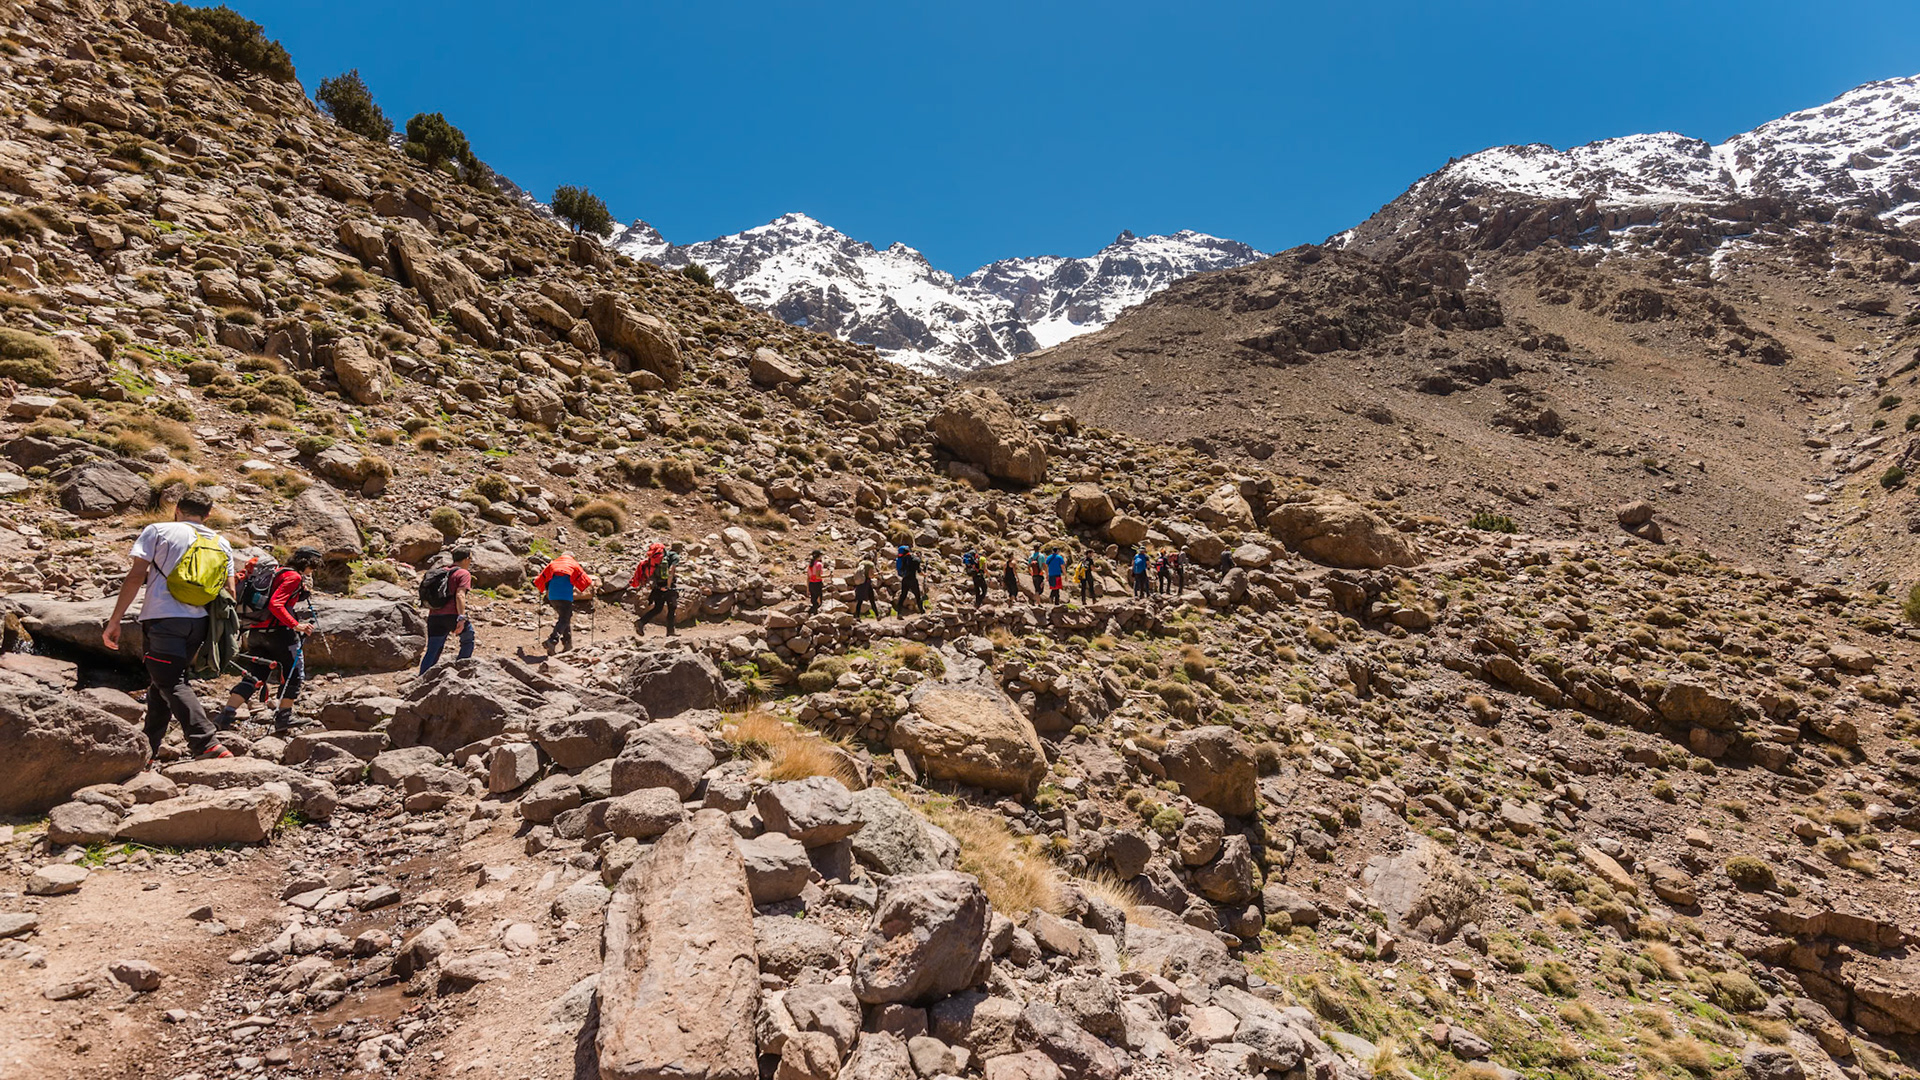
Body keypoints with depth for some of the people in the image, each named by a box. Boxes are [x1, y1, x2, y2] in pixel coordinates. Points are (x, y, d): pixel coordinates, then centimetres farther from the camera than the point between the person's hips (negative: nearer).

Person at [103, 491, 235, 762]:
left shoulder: (157, 530, 4)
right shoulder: (221, 544, 15)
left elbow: (136, 577, -4)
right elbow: (230, 592, 12)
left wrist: (115, 620, -2)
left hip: (163, 618, -5)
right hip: (198, 623, 5)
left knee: (171, 684, -6)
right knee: (163, 682, 18)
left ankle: (207, 744, -20)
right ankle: (148, 750, 22)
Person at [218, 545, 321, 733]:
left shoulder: (277, 572, 17)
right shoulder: (294, 576, -10)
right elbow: (276, 604, -22)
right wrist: (296, 625, -26)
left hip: (256, 631, 9)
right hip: (277, 631, -9)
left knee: (254, 676, 10)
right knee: (295, 674, 5)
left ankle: (226, 715, -1)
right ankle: (284, 717, 7)